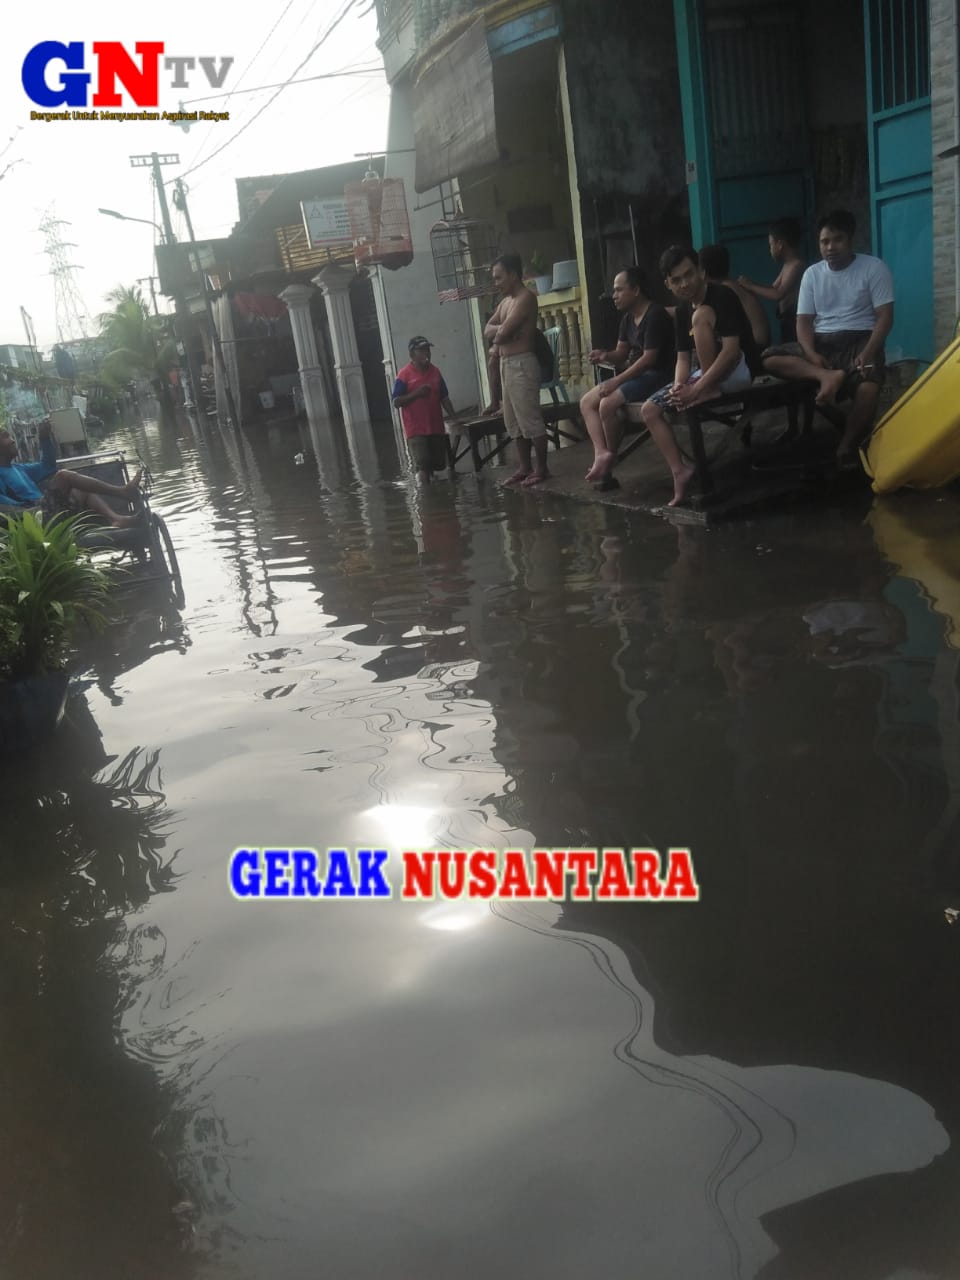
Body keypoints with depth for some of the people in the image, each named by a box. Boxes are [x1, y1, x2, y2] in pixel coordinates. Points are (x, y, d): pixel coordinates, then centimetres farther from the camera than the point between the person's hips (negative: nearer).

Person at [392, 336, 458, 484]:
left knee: (439, 464, 10)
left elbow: (444, 398, 12)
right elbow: (396, 402, -8)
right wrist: (416, 393, -19)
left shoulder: (435, 372, 8)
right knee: (423, 465, -12)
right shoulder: (404, 374, -7)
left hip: (436, 427, 5)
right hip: (416, 429, -5)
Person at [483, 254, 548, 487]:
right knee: (513, 420, 12)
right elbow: (487, 331, 12)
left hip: (521, 363, -10)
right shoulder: (505, 302, 18)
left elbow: (503, 332, -18)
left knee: (530, 418, -6)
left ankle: (541, 468, -1)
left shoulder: (525, 298, -11)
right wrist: (500, 330, -8)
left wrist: (497, 337, 3)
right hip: (506, 364, 10)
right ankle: (525, 467, 19)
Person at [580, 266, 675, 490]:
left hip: (655, 375, -10)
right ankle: (601, 452, -19)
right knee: (587, 402, -3)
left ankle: (611, 458, -8)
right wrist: (605, 356, -8)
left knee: (608, 404, -28)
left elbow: (649, 358, -22)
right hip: (634, 374, 10)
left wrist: (617, 381, -23)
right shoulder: (628, 318, 12)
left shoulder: (655, 315, -17)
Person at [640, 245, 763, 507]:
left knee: (702, 316, -27)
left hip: (738, 371, -8)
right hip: (703, 375, 8)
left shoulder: (722, 296, -16)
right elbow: (683, 358, 5)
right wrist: (679, 388, -17)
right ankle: (680, 470, -10)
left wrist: (697, 388, -29)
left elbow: (731, 350, -25)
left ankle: (708, 392, -20)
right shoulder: (682, 310, 7)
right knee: (650, 410, -5)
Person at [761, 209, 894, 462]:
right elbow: (804, 321, 5)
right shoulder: (812, 274, 11)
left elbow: (884, 317, -5)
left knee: (868, 387, -37)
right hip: (821, 341, 4)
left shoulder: (874, 268, 1)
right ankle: (828, 375, -39)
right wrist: (811, 354, -16)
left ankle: (845, 448, -24)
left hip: (858, 339, -4)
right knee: (769, 359, -23)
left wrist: (869, 352, -23)